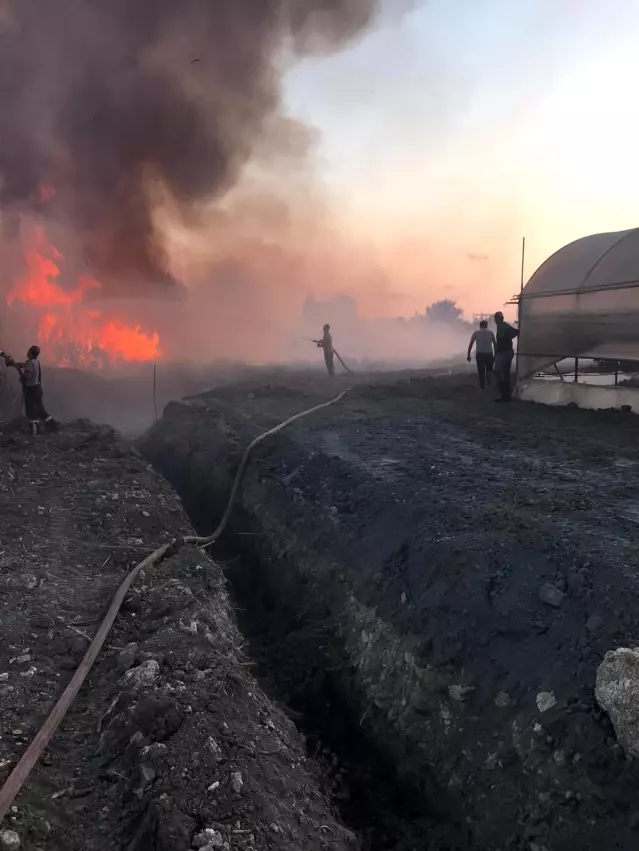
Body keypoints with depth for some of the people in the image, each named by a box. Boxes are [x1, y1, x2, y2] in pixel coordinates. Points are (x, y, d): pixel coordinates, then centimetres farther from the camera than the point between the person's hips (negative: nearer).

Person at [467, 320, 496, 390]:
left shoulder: (476, 333, 9)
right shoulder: (491, 333, 11)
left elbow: (470, 344, 4)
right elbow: (495, 344, 9)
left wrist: (468, 355, 7)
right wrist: (495, 355, 16)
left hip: (479, 354, 0)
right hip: (489, 354, 0)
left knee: (481, 371, 9)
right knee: (489, 369, 18)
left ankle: (482, 387, 6)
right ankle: (489, 376, -13)